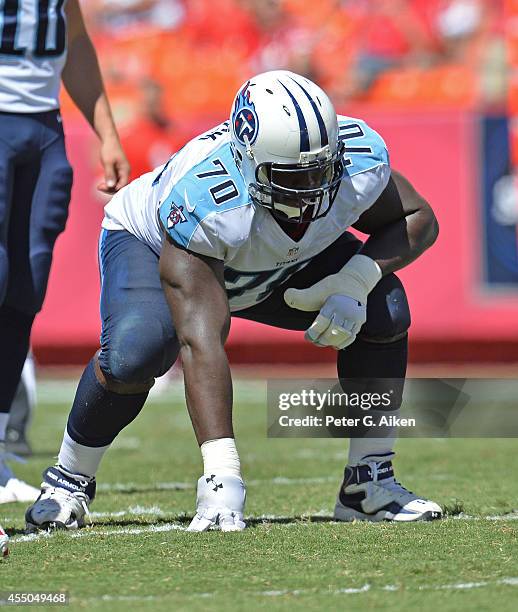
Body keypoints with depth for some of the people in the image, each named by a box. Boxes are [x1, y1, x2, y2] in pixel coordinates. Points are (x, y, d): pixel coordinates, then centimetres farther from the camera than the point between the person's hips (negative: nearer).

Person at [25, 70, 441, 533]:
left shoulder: (360, 161, -32)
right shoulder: (205, 204, -45)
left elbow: (418, 220, -11)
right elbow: (201, 342, -49)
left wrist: (354, 283, -32)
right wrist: (222, 476, -56)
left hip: (279, 265, 4)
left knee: (385, 311, -19)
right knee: (136, 352, -34)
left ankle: (369, 482, -5)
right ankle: (70, 479, -6)